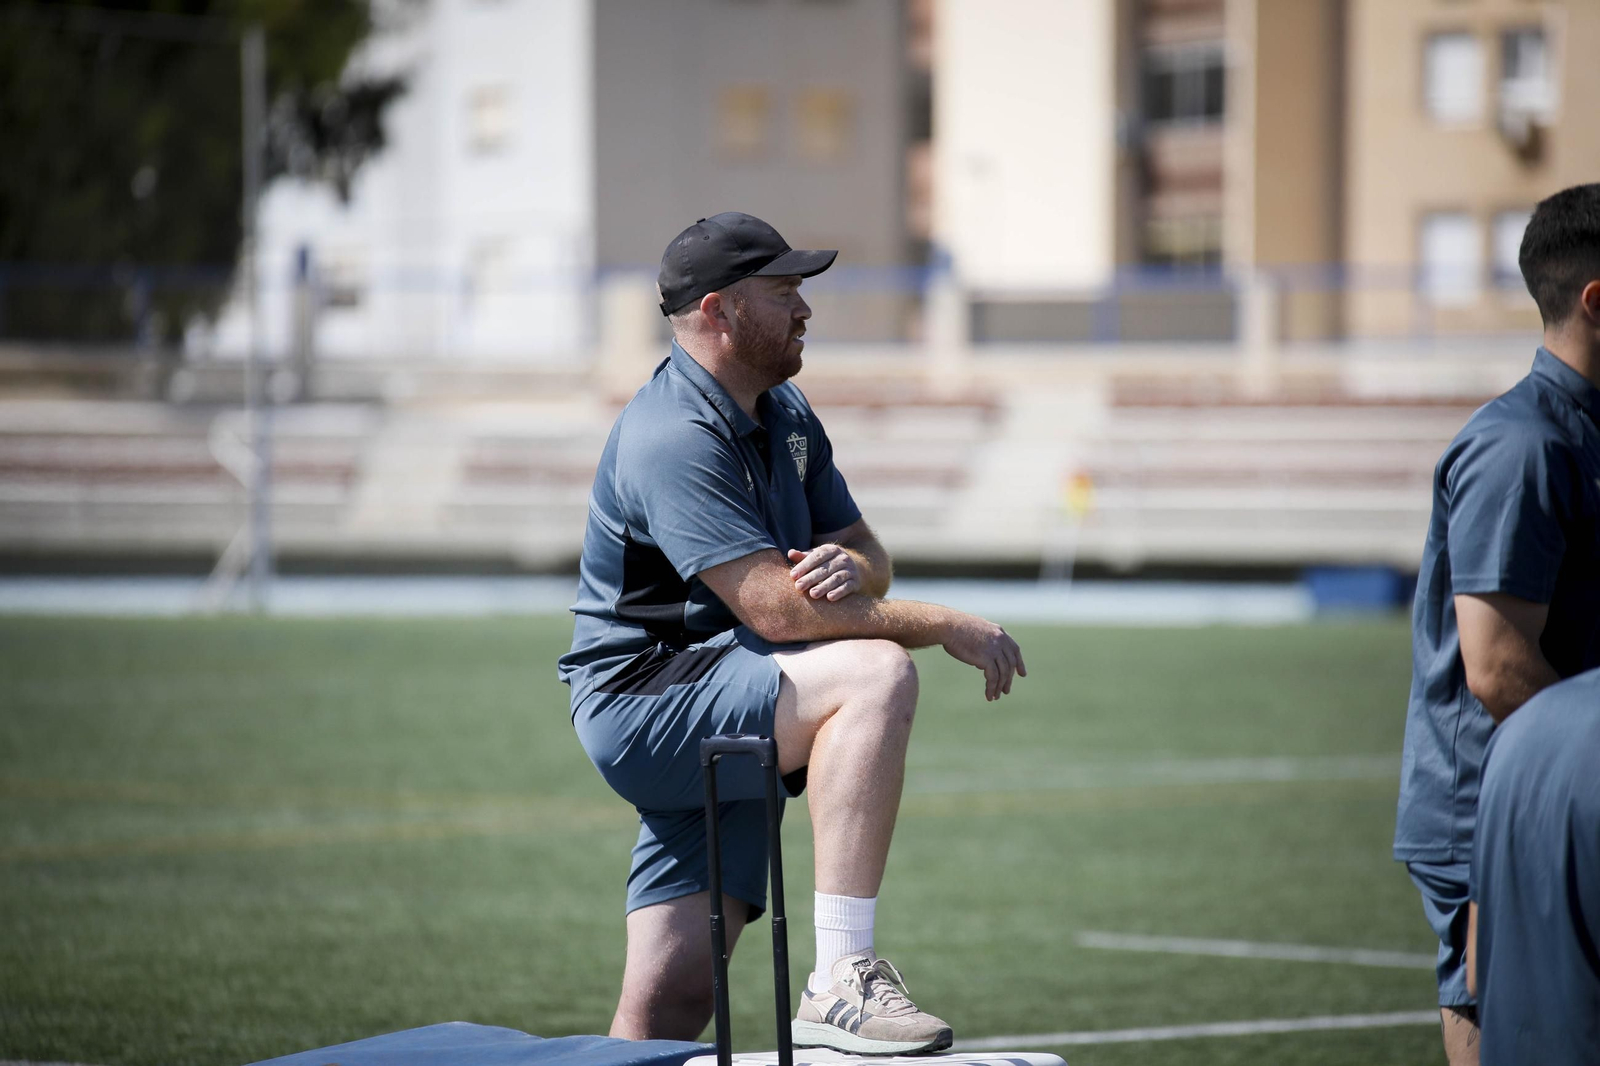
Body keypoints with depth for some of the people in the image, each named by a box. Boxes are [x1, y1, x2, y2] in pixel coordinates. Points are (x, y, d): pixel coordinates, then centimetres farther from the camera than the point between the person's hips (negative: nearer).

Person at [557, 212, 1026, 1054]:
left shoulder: (786, 415, 14)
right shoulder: (675, 439, -18)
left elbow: (868, 557, 15)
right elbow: (774, 608, -25)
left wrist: (851, 565, -12)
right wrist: (948, 627, -21)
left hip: (712, 721, 9)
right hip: (643, 701, -9)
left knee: (671, 1000, 0)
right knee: (875, 674, -29)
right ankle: (840, 979, -34)